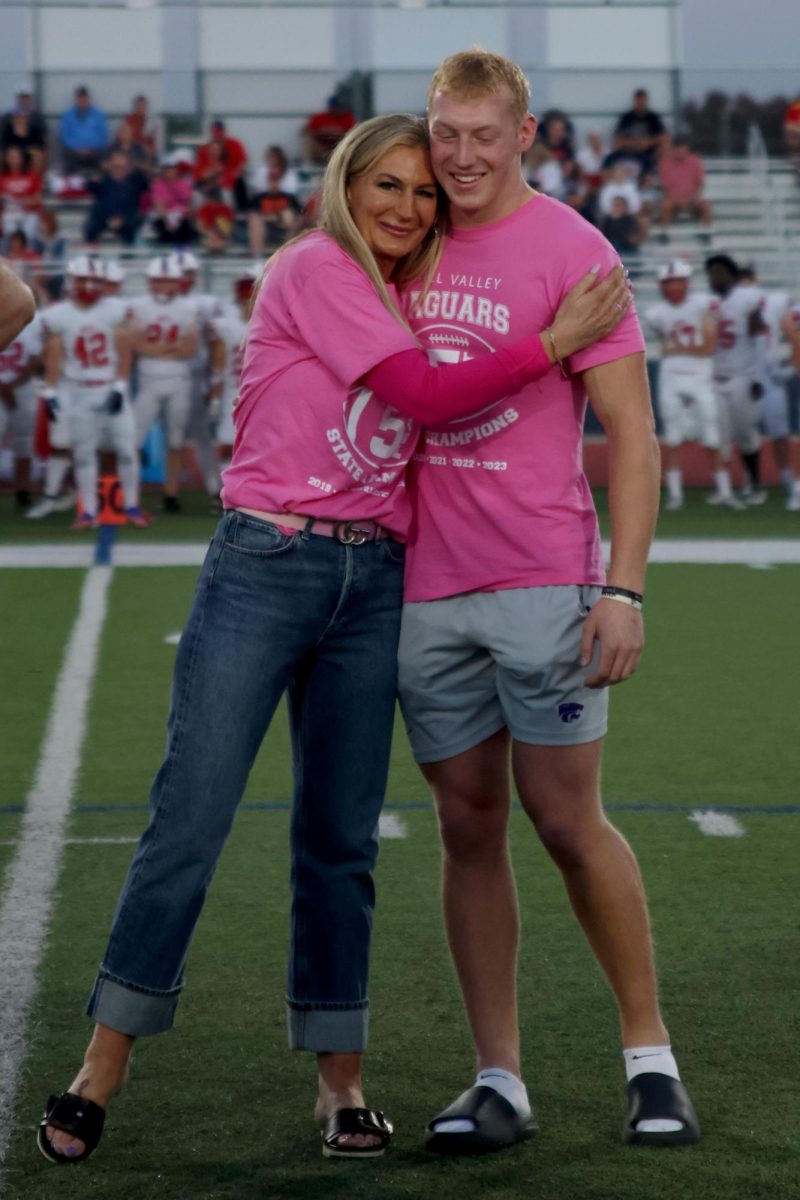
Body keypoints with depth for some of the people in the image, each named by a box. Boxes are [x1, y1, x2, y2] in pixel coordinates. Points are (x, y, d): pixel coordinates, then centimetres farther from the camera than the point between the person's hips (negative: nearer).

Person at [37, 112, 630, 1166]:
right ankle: (104, 1067, 2)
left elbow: (433, 425, 15)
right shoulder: (316, 270, -3)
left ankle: (340, 1077, 13)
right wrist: (555, 339, -7)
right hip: (268, 564, -6)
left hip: (373, 584, 6)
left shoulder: (407, 308, 18)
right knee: (192, 813, -6)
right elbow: (425, 397, -10)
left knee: (340, 838, 7)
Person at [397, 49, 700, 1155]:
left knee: (567, 821, -2)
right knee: (469, 828, 6)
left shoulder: (572, 252, -4)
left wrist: (625, 587, -16)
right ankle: (497, 1082, 12)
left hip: (542, 585, -5)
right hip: (425, 591, 5)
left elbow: (631, 433, -7)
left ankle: (650, 1054, 13)